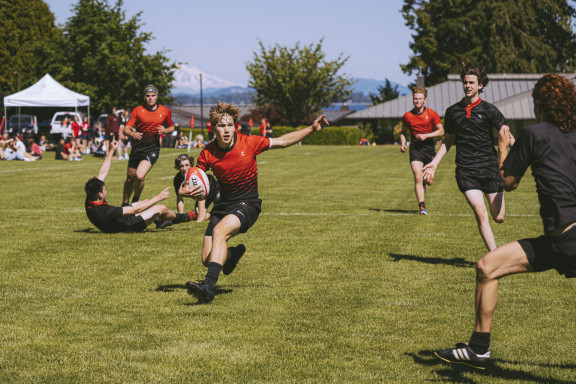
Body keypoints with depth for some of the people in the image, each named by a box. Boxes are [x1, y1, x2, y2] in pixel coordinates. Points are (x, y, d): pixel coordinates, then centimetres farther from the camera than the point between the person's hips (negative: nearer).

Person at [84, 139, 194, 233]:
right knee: (161, 209, 0)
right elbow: (134, 210, -37)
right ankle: (179, 218, 33)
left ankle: (159, 221, 50)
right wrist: (157, 198, -30)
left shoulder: (89, 200, -19)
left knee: (147, 201, 22)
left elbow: (103, 173, -6)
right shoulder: (103, 211, -44)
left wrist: (111, 151, 1)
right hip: (127, 226, -9)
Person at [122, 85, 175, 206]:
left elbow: (171, 127, 16)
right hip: (137, 149, 1)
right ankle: (125, 204, 31)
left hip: (152, 149, -1)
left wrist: (165, 130, -8)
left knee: (140, 176, -22)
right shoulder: (137, 111, -1)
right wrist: (132, 134, -30)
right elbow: (126, 129, -6)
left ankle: (135, 201, 3)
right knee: (130, 179, 9)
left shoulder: (165, 111, 2)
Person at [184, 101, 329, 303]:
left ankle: (209, 285, -40)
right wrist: (186, 192, -23)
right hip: (223, 204, 4)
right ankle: (233, 254, 34)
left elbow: (283, 141, 1)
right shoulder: (207, 154, -6)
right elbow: (193, 183, 2)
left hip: (248, 203, -3)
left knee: (219, 231, -33)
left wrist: (312, 129, -5)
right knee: (207, 260, -4)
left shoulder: (249, 143, -10)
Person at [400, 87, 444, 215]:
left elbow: (441, 131, -2)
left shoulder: (432, 114, -3)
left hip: (429, 147, 0)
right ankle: (422, 207, -14)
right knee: (417, 178, -13)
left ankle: (423, 183, 45)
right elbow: (403, 132, 17)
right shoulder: (407, 116, 2)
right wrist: (403, 144, -1)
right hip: (415, 148, 0)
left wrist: (426, 135, -14)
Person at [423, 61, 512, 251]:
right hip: (465, 170, 1)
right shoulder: (453, 111, 10)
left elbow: (507, 135, -3)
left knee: (499, 217, 0)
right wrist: (434, 163, 12)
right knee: (480, 214, -15)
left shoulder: (488, 110, 1)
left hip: (489, 167, -1)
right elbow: (448, 140, 21)